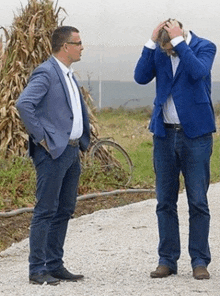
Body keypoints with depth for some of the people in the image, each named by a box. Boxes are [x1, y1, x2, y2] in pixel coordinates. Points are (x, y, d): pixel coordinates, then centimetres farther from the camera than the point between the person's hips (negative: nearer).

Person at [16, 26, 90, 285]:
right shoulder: (46, 73, -12)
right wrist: (40, 137, -20)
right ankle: (37, 269, -4)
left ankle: (55, 265, 18)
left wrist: (83, 140, 20)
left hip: (72, 151, 9)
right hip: (53, 151, -9)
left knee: (64, 211, 12)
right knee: (46, 211, -7)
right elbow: (23, 104, -24)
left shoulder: (68, 75, 17)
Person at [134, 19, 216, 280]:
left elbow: (198, 72, -23)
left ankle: (199, 261, 4)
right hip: (165, 133, 4)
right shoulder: (158, 51, 5)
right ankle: (167, 260, 13)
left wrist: (178, 42, -21)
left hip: (195, 133, -4)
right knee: (165, 201, 6)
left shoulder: (204, 47, -5)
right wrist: (152, 43, -13)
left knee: (198, 201, -2)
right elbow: (141, 77, -7)